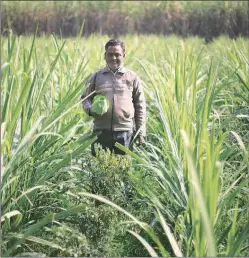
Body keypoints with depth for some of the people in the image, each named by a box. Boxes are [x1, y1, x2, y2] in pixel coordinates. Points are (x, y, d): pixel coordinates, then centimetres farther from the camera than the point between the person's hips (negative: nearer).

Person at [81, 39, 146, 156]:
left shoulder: (132, 77, 9)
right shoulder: (96, 76, 11)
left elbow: (140, 106, 10)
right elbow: (85, 98, 16)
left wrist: (141, 133, 5)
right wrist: (90, 109, -7)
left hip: (125, 132, -1)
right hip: (101, 131, 1)